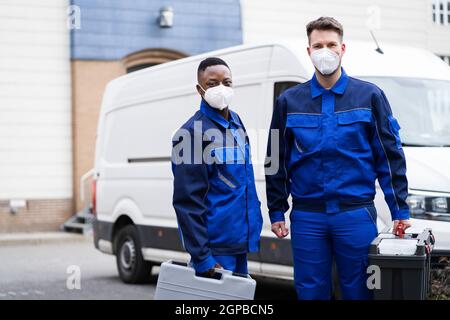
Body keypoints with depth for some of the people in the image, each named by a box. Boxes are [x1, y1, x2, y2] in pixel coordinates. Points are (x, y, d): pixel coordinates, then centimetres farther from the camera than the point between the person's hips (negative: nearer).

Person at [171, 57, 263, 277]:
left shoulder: (236, 122, 11)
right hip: (215, 248, -8)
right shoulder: (192, 132, -14)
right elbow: (187, 202, -17)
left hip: (240, 242, 8)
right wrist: (201, 258, -19)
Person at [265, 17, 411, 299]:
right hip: (306, 217, 2)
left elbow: (391, 157, 2)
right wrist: (277, 212, 8)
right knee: (311, 292, 7)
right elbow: (277, 161, 11)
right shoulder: (289, 101, 7)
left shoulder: (370, 96, 3)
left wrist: (400, 211, -2)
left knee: (358, 291, 5)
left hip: (356, 214, -1)